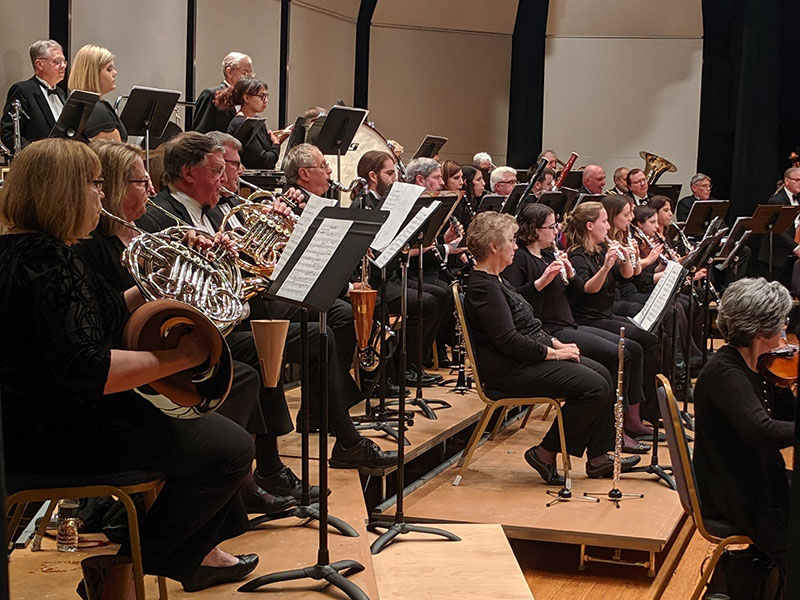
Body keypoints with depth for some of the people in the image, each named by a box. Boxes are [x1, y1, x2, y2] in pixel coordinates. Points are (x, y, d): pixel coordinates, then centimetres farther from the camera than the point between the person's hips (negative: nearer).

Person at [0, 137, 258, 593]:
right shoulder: (49, 262, -24)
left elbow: (96, 319, 19)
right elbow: (85, 370, -34)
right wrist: (178, 357, -25)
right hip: (66, 437, -11)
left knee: (211, 423, 23)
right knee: (231, 448, -8)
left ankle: (197, 552, 30)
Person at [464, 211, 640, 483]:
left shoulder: (494, 281, 16)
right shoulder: (483, 287, -18)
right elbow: (508, 341, -24)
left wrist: (557, 344, 7)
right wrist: (553, 353, -15)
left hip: (529, 357, 11)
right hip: (507, 369, -11)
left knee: (601, 374, 4)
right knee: (594, 387, -18)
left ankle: (598, 458, 7)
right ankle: (545, 454, -6)